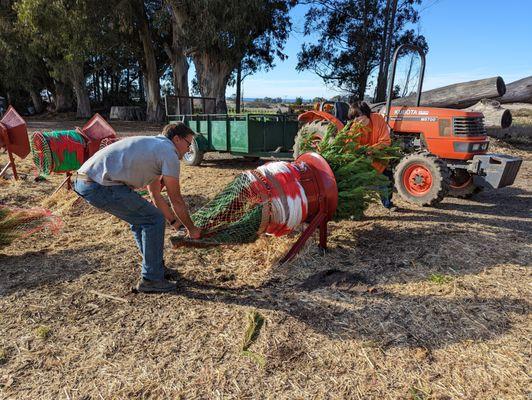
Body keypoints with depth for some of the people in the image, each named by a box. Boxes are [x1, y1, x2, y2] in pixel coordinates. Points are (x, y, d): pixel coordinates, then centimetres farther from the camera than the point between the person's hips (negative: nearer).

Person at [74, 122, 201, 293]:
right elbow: (176, 200, 1)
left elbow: (156, 195, 31)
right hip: (101, 186, -10)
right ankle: (151, 279, 9)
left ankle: (155, 266, 35)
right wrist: (192, 229, 15)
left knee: (140, 217, 23)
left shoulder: (151, 146, 26)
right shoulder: (169, 153, -3)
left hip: (84, 180, 10)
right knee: (153, 220, -1)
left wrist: (175, 222, 35)